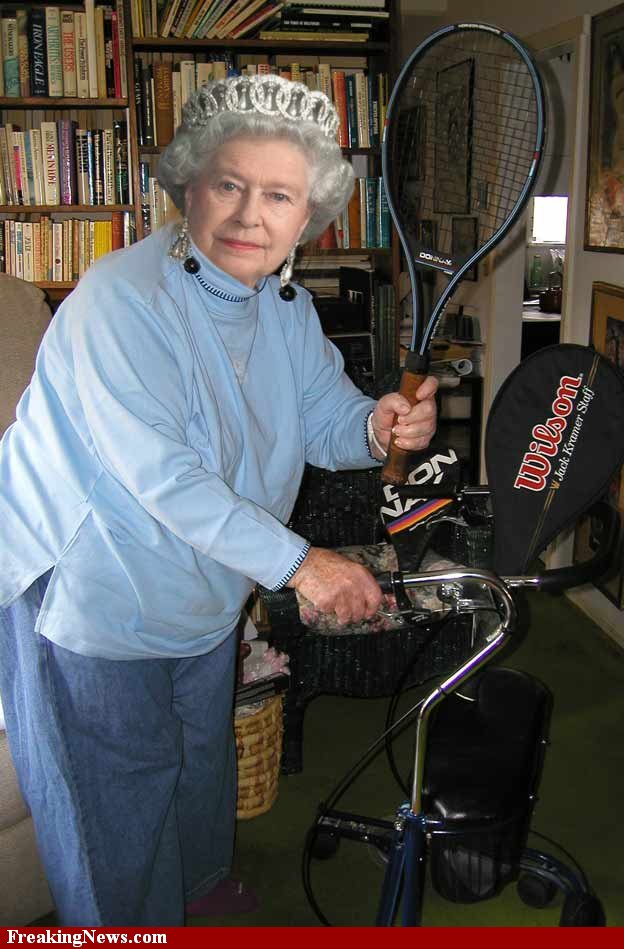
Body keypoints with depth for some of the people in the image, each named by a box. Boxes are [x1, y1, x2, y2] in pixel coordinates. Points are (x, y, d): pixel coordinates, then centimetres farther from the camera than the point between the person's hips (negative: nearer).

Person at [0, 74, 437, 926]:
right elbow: (160, 474, -33)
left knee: (201, 763, 29)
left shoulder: (287, 307, -2)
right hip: (91, 598, -7)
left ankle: (202, 890, 56)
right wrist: (294, 561, -35)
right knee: (120, 801, 12)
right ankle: (128, 924, 41)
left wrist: (379, 426, -25)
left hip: (204, 596, 8)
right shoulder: (124, 297, -28)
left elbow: (325, 423, -1)